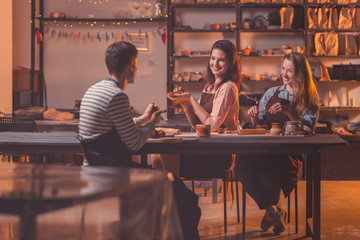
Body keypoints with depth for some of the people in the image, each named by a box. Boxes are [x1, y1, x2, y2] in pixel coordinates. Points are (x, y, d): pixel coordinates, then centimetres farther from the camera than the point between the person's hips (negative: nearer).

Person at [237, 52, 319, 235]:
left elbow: (307, 130, -3)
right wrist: (254, 117, -2)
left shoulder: (309, 100, 9)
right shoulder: (271, 93, 20)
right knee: (243, 164, -31)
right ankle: (273, 209, -10)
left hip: (290, 152, -3)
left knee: (267, 176, -35)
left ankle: (271, 209, 2)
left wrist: (288, 112, -15)